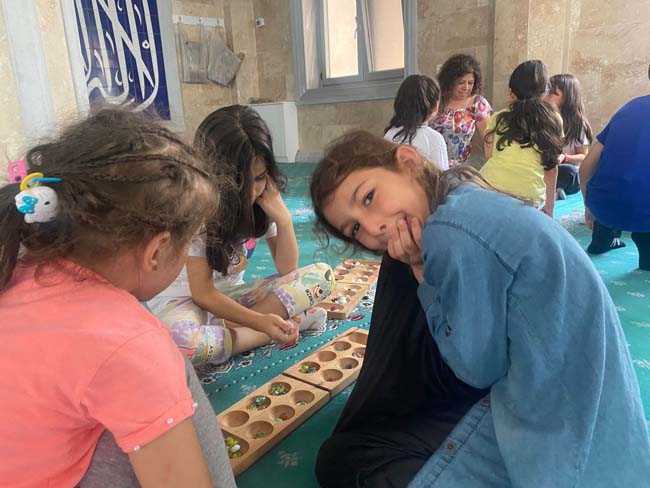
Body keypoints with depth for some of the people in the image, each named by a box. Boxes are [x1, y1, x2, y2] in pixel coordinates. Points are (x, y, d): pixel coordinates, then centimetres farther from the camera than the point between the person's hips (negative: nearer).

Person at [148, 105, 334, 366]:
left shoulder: (263, 198, -8)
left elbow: (287, 269, -5)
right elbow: (203, 293, -22)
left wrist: (283, 218, -22)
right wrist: (260, 321, -36)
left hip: (231, 294, 5)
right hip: (184, 300, -4)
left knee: (321, 275, -14)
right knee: (178, 339, -42)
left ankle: (225, 328, -22)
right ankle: (289, 320, -24)